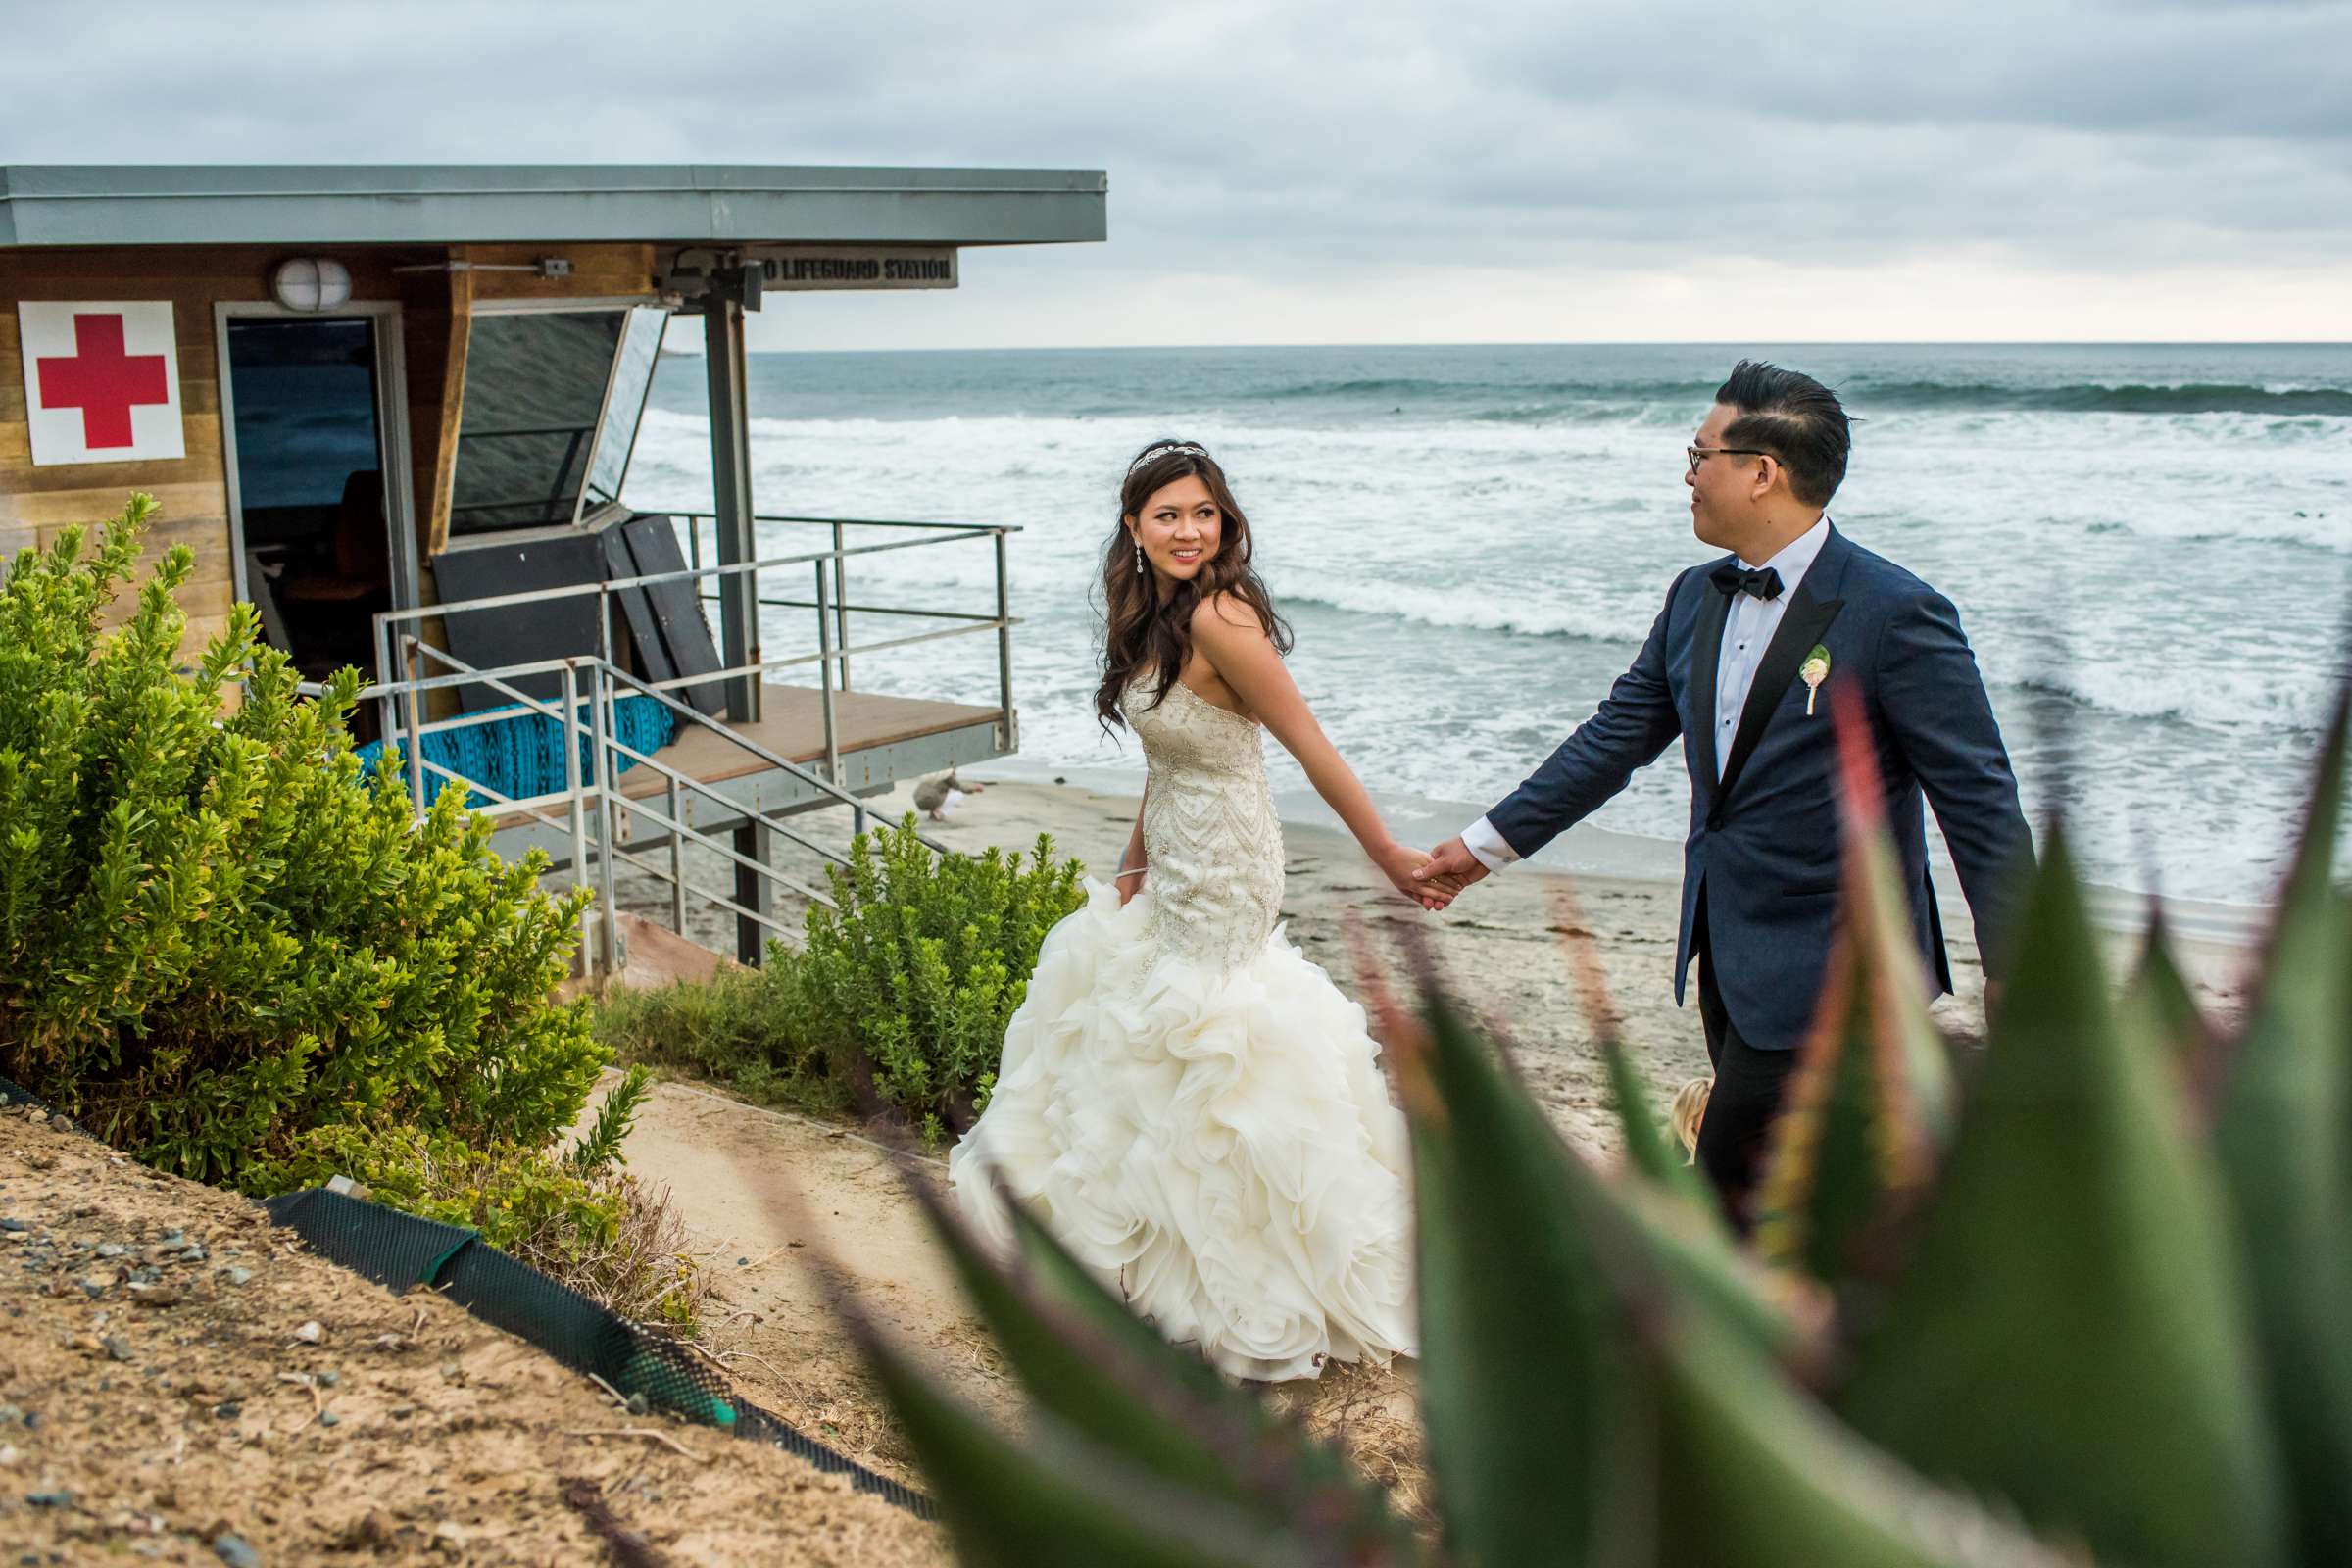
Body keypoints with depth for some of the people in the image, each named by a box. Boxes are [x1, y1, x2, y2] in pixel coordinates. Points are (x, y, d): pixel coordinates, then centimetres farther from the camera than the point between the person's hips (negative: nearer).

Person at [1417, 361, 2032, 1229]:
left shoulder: (1897, 614, -16)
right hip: (1729, 953, 8)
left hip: (1823, 966, -7)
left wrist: (2013, 976, -13)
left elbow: (1980, 801, -13)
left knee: (1729, 1190, -6)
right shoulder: (1695, 598, 7)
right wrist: (1490, 842, 16)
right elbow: (1616, 737, 15)